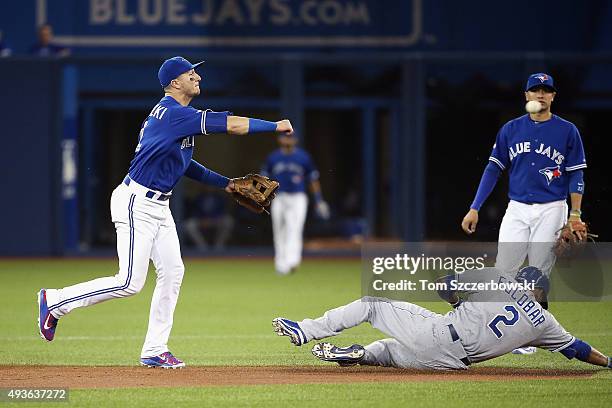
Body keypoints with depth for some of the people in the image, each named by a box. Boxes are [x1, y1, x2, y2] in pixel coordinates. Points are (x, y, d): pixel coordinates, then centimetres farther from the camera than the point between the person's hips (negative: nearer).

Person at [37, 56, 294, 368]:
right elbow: (233, 125, -24)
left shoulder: (173, 114, 13)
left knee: (172, 272, 5)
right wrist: (275, 127, -13)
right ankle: (55, 301, 3)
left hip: (158, 206, 10)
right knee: (130, 283, -10)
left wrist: (224, 183, 18)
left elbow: (180, 162, 22)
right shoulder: (175, 114, -20)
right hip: (136, 203, -10)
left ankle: (154, 351, 9)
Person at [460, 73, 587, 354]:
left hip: (551, 211, -2)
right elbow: (493, 169, 8)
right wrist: (474, 209, 2)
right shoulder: (511, 129, 8)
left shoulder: (567, 131, 2)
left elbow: (576, 175, 2)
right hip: (517, 210, 2)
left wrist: (575, 214, -9)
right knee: (503, 272, -6)